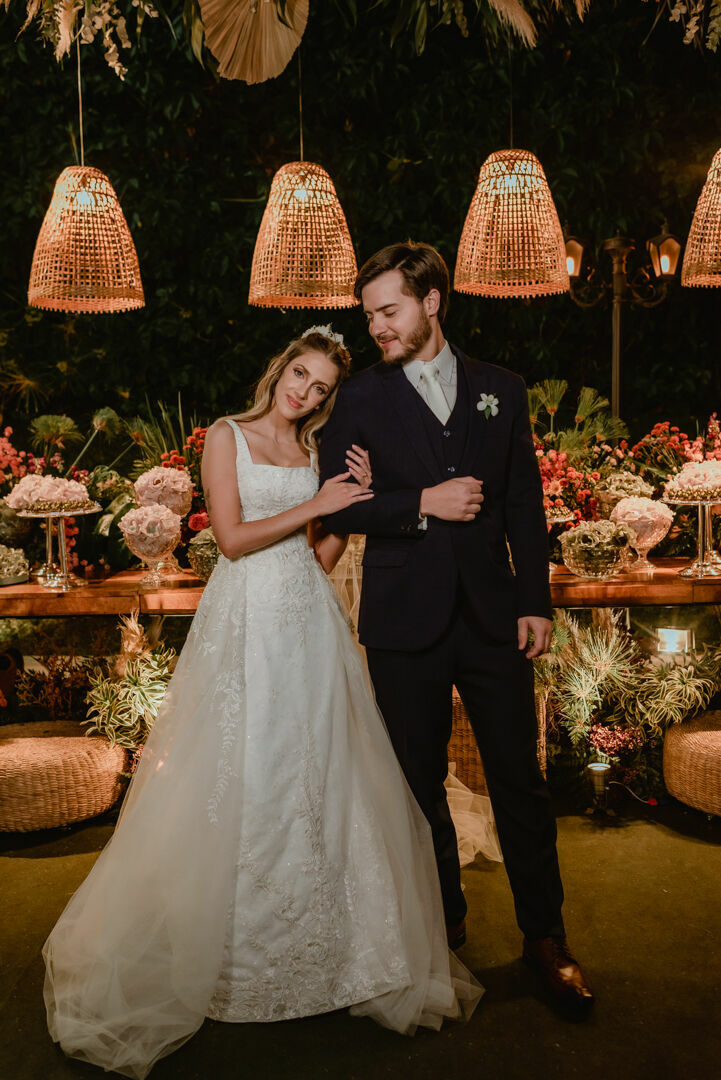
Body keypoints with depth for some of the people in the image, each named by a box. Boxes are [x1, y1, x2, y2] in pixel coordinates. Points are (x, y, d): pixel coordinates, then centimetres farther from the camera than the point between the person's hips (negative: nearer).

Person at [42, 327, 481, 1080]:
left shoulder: (315, 452, 13)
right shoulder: (226, 437, 1)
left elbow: (323, 557, 11)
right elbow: (233, 537, -10)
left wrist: (353, 502, -1)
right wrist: (316, 503, -10)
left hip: (309, 621, 5)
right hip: (245, 621, -4)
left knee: (319, 774, 7)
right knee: (237, 777, 0)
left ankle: (321, 944, 23)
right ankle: (222, 947, 18)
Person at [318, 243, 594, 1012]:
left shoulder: (501, 391, 8)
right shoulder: (358, 399, 3)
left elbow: (524, 504, 6)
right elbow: (337, 508, -3)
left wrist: (536, 602, 1)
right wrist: (422, 504, -16)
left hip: (493, 616, 1)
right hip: (405, 623, -1)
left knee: (520, 778, 7)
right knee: (421, 783, 12)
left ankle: (544, 934, 25)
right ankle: (443, 921, 33)